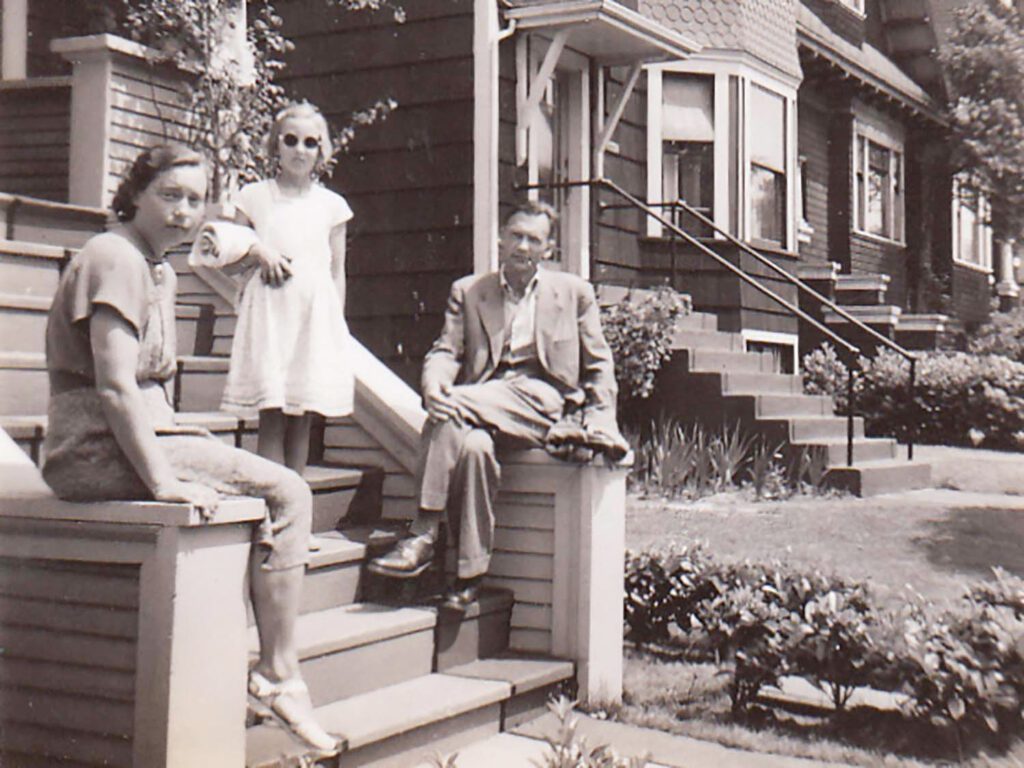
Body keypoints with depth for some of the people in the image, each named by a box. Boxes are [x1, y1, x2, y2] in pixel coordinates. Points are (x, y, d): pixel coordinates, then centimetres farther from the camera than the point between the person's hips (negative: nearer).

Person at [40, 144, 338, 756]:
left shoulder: (163, 271, 19)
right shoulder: (115, 257, -12)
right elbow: (114, 386, -21)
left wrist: (183, 445, 9)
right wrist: (164, 480, -24)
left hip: (140, 437, 10)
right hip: (96, 452, -10)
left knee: (287, 491, 6)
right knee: (288, 493, -14)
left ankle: (275, 674, 6)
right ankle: (279, 677, -8)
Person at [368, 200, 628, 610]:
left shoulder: (574, 291, 18)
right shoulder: (467, 291, 21)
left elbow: (598, 365, 17)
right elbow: (445, 351, 10)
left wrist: (601, 425, 2)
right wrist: (433, 384, -15)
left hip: (542, 396, -2)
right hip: (486, 399, 3)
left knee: (453, 409, -31)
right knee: (471, 443, -35)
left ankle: (423, 534, -27)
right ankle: (470, 573, -28)